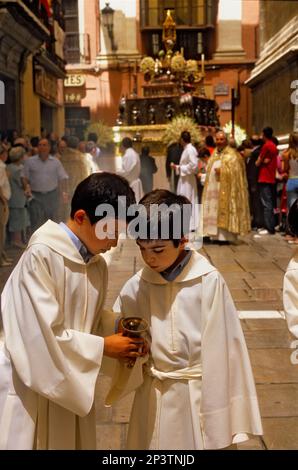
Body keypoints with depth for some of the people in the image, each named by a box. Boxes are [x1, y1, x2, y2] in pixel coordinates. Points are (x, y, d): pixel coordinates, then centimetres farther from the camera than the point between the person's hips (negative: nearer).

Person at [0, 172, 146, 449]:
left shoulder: (98, 265, 2)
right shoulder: (40, 256, -21)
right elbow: (42, 336, -23)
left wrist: (119, 328, -6)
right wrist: (103, 347, -15)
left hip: (70, 387, 7)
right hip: (32, 386, -7)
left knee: (74, 444, 16)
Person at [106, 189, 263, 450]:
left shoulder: (208, 281, -15)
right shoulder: (136, 286, -4)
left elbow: (223, 347, -10)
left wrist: (223, 411, -6)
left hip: (199, 394, -3)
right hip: (154, 396, 3)